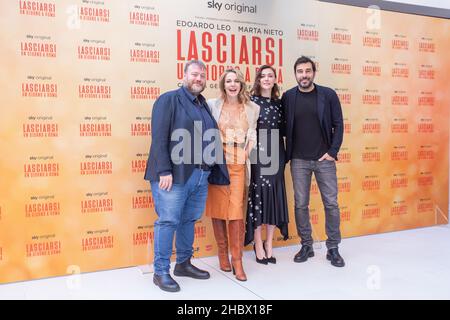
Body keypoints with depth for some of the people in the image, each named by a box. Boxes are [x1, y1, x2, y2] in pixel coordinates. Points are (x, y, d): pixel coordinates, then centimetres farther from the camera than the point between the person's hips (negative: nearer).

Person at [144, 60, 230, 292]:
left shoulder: (204, 105, 20)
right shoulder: (169, 99, -2)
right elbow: (159, 138, -11)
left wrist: (214, 172, 12)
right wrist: (164, 171, -19)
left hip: (201, 176, 7)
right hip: (174, 175, -7)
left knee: (189, 220, 15)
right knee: (168, 221, -2)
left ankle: (183, 264, 29)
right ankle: (161, 272, 9)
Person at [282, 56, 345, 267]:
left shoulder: (328, 95, -1)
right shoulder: (288, 97, 1)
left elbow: (338, 125, 0)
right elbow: (284, 127, 5)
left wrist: (333, 152, -7)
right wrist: (287, 154, -1)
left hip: (324, 159, -1)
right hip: (299, 160, 1)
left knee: (331, 203, 3)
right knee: (301, 204, 6)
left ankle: (333, 248, 18)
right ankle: (306, 246, 21)